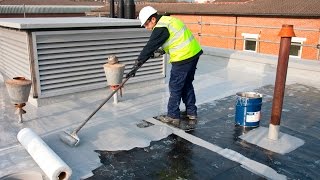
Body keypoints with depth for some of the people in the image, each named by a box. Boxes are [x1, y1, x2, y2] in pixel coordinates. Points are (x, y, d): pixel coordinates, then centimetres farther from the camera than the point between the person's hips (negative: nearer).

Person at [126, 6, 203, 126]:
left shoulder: (161, 28, -15)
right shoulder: (168, 20, 14)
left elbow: (149, 48, -15)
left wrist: (136, 66, -12)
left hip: (183, 58, -10)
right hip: (194, 53, 10)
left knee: (175, 88, 3)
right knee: (187, 85, 19)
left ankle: (173, 117, 13)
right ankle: (191, 113, 29)